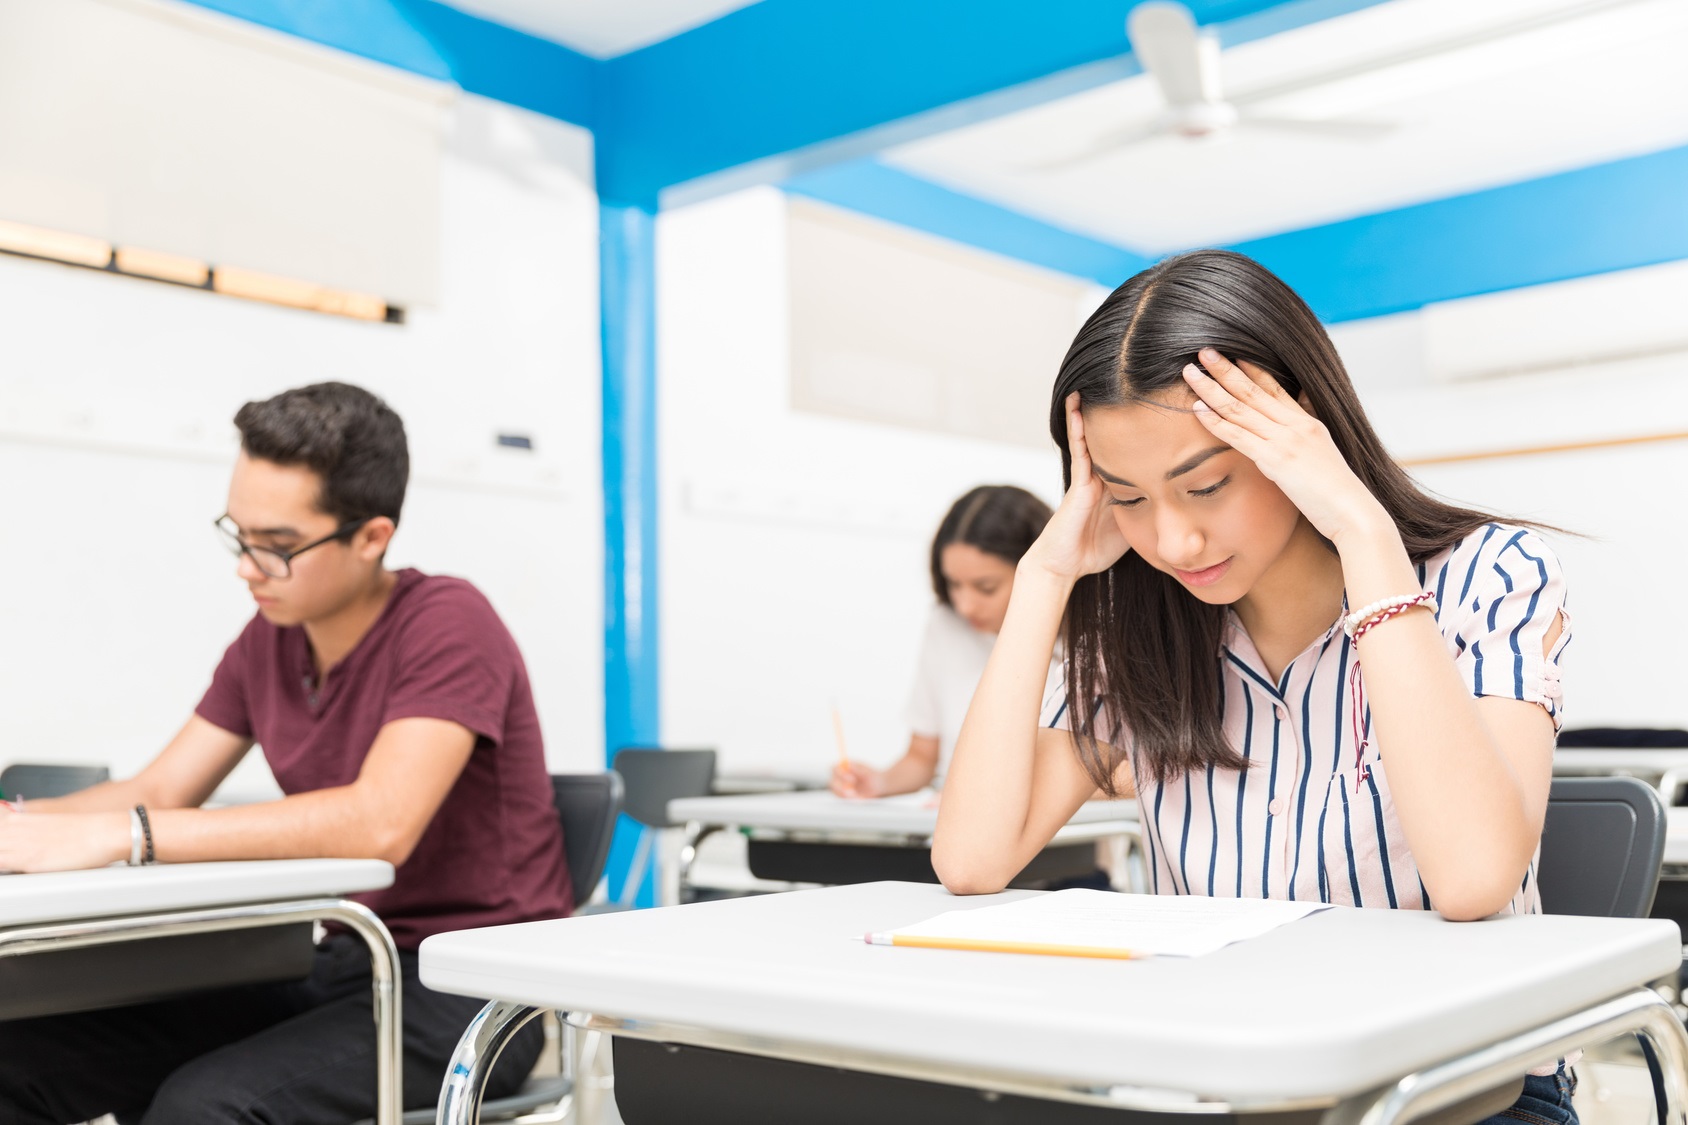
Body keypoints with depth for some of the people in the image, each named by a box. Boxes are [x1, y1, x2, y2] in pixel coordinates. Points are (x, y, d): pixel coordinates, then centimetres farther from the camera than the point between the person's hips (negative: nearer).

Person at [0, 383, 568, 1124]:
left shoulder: (447, 625, -17)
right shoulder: (268, 640, 6)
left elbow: (381, 824, -30)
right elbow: (158, 793, 9)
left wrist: (117, 835, -30)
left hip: (469, 986, -7)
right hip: (331, 962, 7)